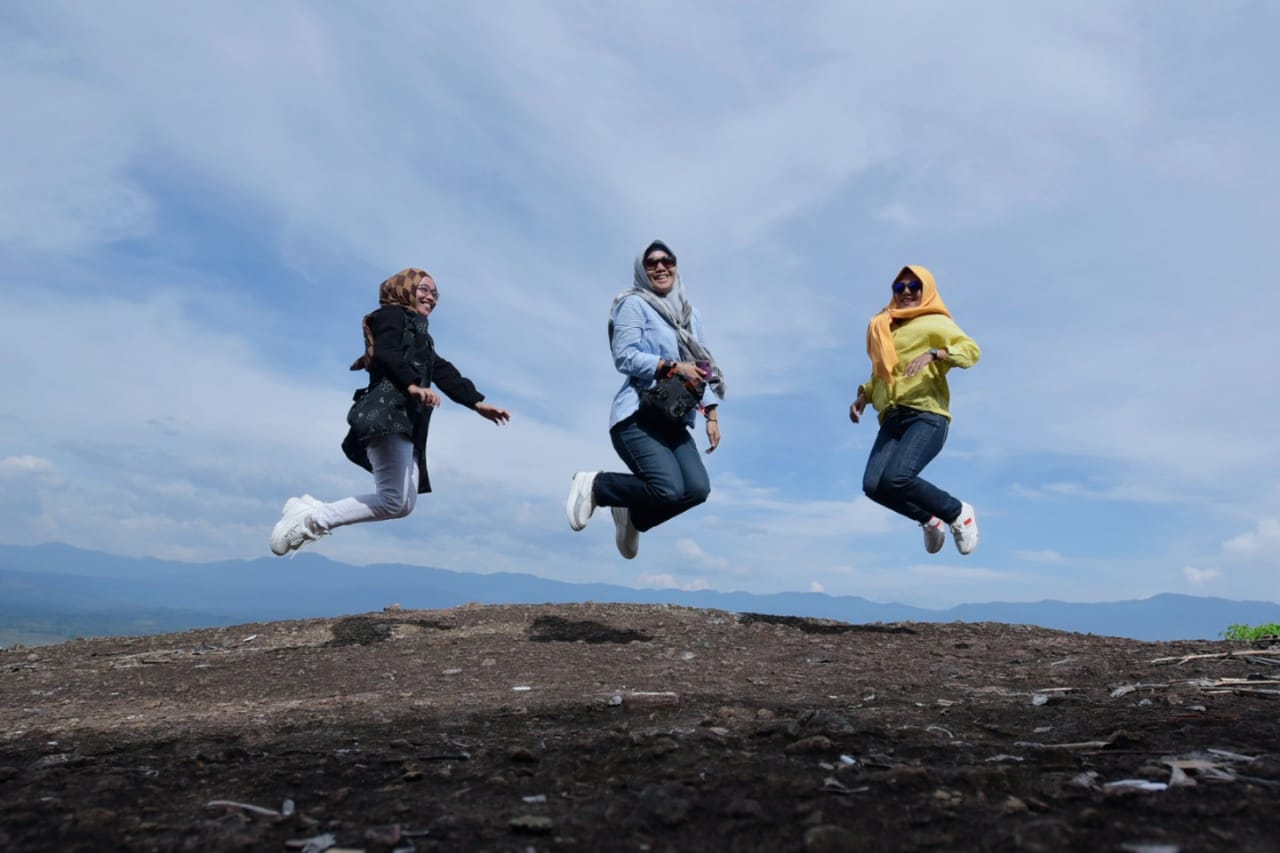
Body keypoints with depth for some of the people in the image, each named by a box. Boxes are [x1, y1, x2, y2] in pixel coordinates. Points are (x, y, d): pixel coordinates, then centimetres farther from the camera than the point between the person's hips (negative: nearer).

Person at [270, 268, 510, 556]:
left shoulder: (420, 335, 33)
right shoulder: (392, 315, 8)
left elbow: (445, 374, 26)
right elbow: (386, 355, -12)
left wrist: (478, 403, 15)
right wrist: (412, 385, -28)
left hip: (407, 420, 9)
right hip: (387, 412, -9)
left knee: (404, 503, -3)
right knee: (396, 501, -17)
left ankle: (311, 512, 0)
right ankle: (308, 520, -8)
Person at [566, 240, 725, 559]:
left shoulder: (692, 315, 21)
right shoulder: (634, 304, 1)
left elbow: (704, 368, 21)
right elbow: (625, 357, -10)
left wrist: (712, 415, 11)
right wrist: (674, 367, -17)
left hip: (673, 421, 7)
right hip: (638, 416, -7)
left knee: (697, 489, -15)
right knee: (669, 489, -24)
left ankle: (633, 516, 14)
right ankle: (594, 485, 3)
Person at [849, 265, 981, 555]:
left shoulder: (935, 323, 7)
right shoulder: (884, 329, 26)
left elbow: (971, 350, -7)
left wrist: (934, 353, -22)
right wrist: (863, 397, 18)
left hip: (927, 415, -6)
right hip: (892, 419, 6)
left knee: (896, 478, -27)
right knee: (873, 485, -16)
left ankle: (959, 514, -1)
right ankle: (930, 520, 12)